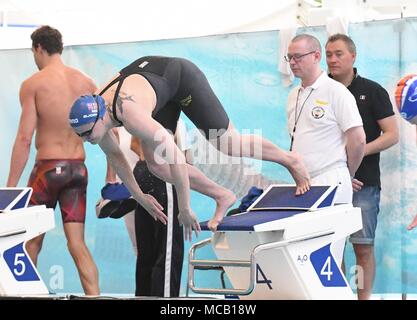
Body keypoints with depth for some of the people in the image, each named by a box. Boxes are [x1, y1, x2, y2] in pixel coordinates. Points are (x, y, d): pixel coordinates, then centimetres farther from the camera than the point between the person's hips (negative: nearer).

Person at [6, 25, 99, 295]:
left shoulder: (33, 84, -6)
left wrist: (11, 185, -9)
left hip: (48, 168, -4)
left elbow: (24, 138, -12)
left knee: (32, 243, 11)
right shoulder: (85, 82, 7)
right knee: (78, 244, 4)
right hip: (78, 169, 4)